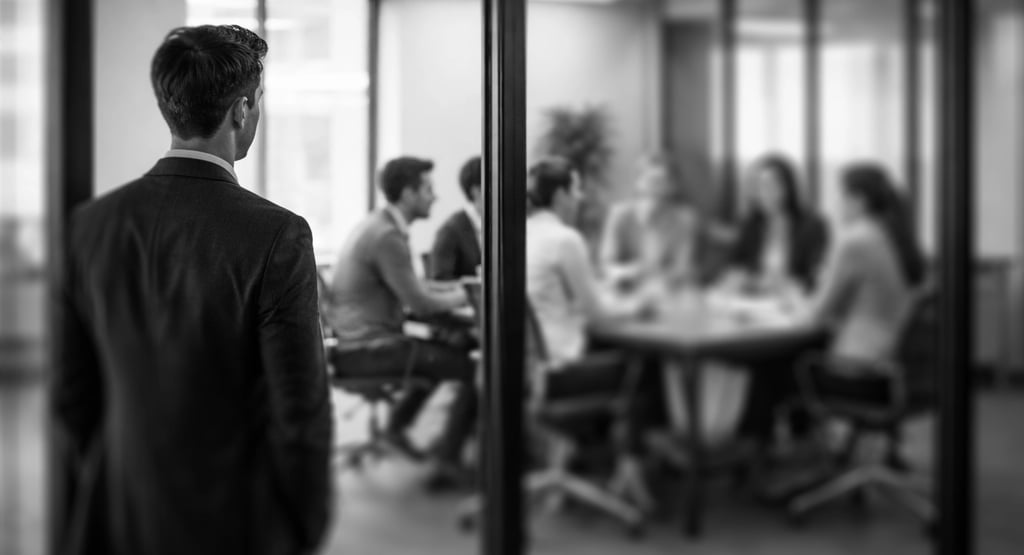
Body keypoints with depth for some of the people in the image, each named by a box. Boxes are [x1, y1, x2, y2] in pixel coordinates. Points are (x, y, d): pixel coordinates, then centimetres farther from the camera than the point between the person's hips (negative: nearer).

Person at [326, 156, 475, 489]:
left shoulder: (377, 226, 13)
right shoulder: (387, 236, -19)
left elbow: (411, 287, 21)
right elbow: (420, 303, -20)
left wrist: (457, 288, 12)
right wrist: (462, 296, -2)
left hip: (358, 343, 10)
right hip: (367, 351, -10)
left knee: (447, 352, 27)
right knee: (474, 368, -11)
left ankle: (398, 424, 29)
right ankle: (447, 459, -6)